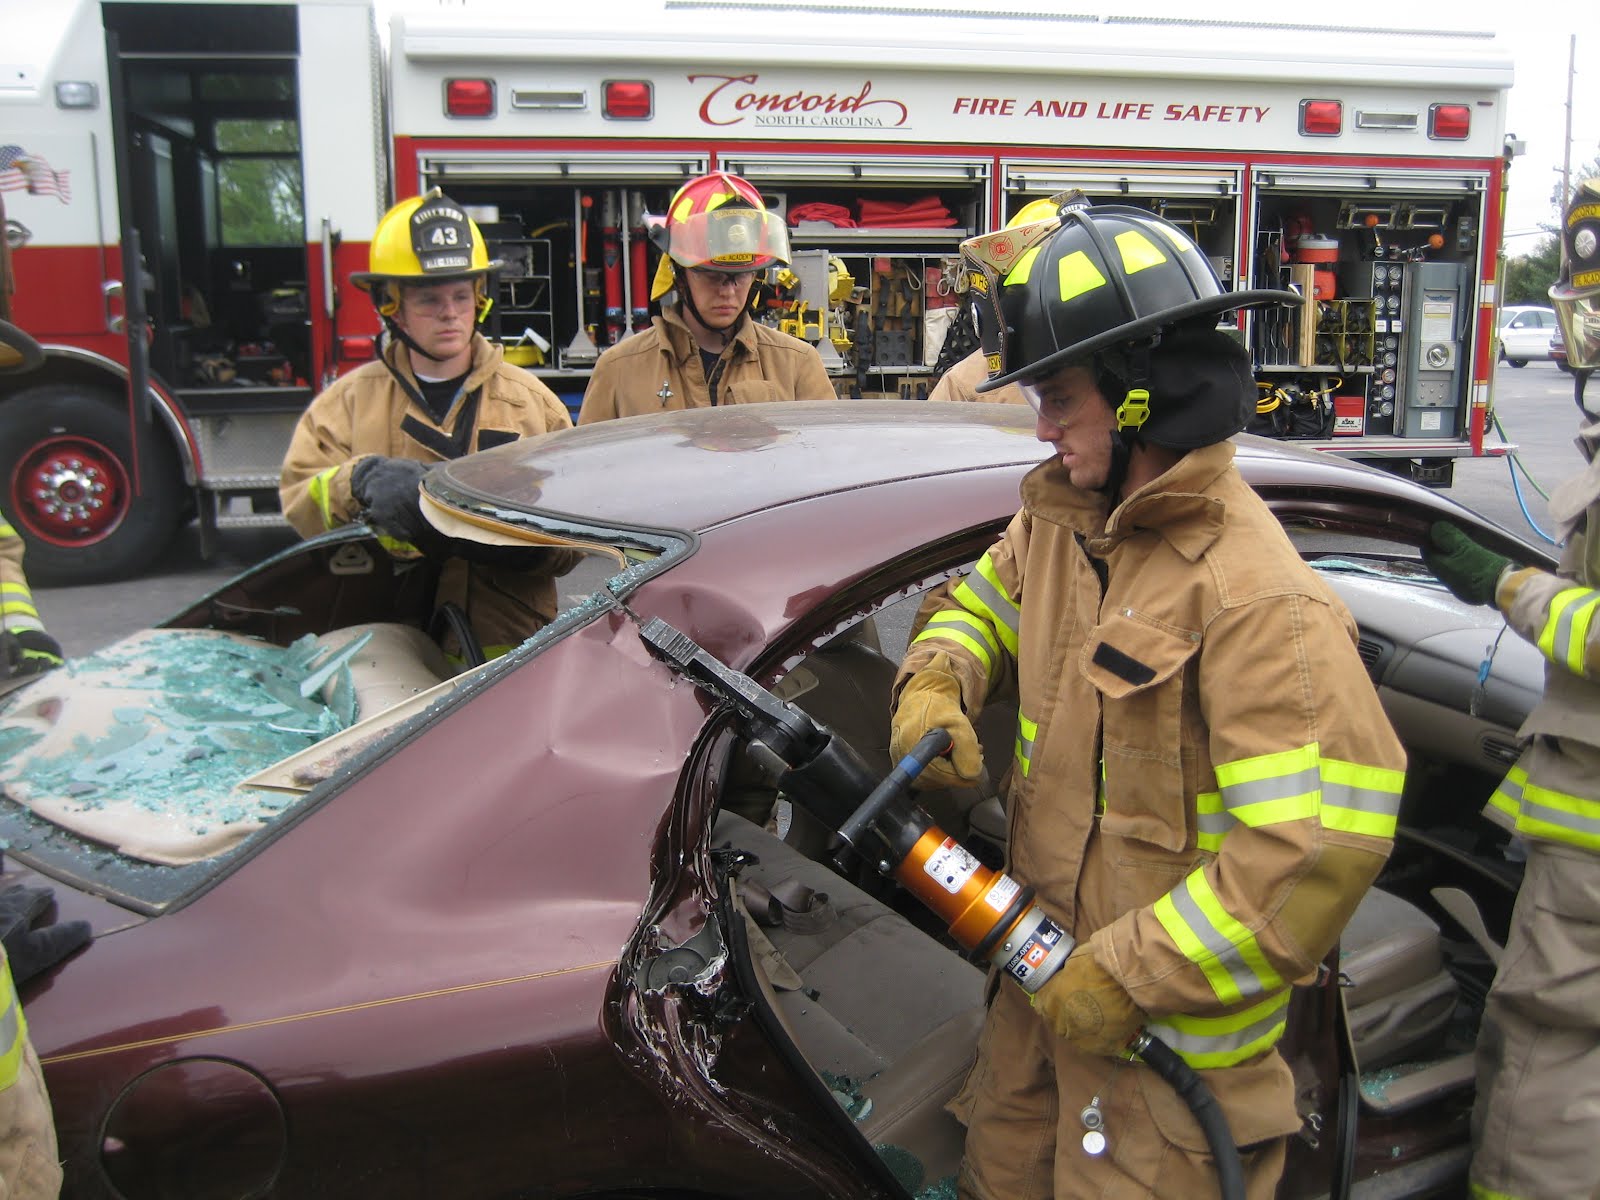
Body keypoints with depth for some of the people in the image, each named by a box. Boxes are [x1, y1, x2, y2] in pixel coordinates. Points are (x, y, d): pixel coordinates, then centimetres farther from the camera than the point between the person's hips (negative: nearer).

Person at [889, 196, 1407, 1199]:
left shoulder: (1253, 594, -26)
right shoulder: (1061, 522, 0)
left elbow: (1321, 848, -30)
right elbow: (982, 605, 18)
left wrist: (1130, 976, -24)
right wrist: (934, 686, -6)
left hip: (1169, 1034, -7)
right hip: (1042, 980, 7)